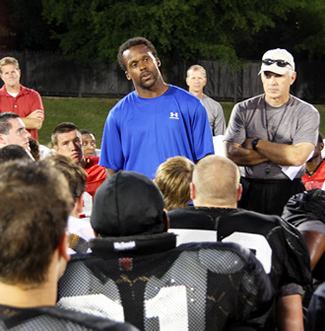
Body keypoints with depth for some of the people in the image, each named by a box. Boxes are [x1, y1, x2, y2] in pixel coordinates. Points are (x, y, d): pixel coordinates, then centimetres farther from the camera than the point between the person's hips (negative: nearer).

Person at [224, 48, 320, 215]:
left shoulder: (307, 113, 1)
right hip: (249, 190, 1)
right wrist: (281, 152, -8)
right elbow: (232, 155, -6)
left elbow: (297, 156, -12)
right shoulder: (243, 110, 5)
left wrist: (256, 144, -5)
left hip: (288, 191, -1)